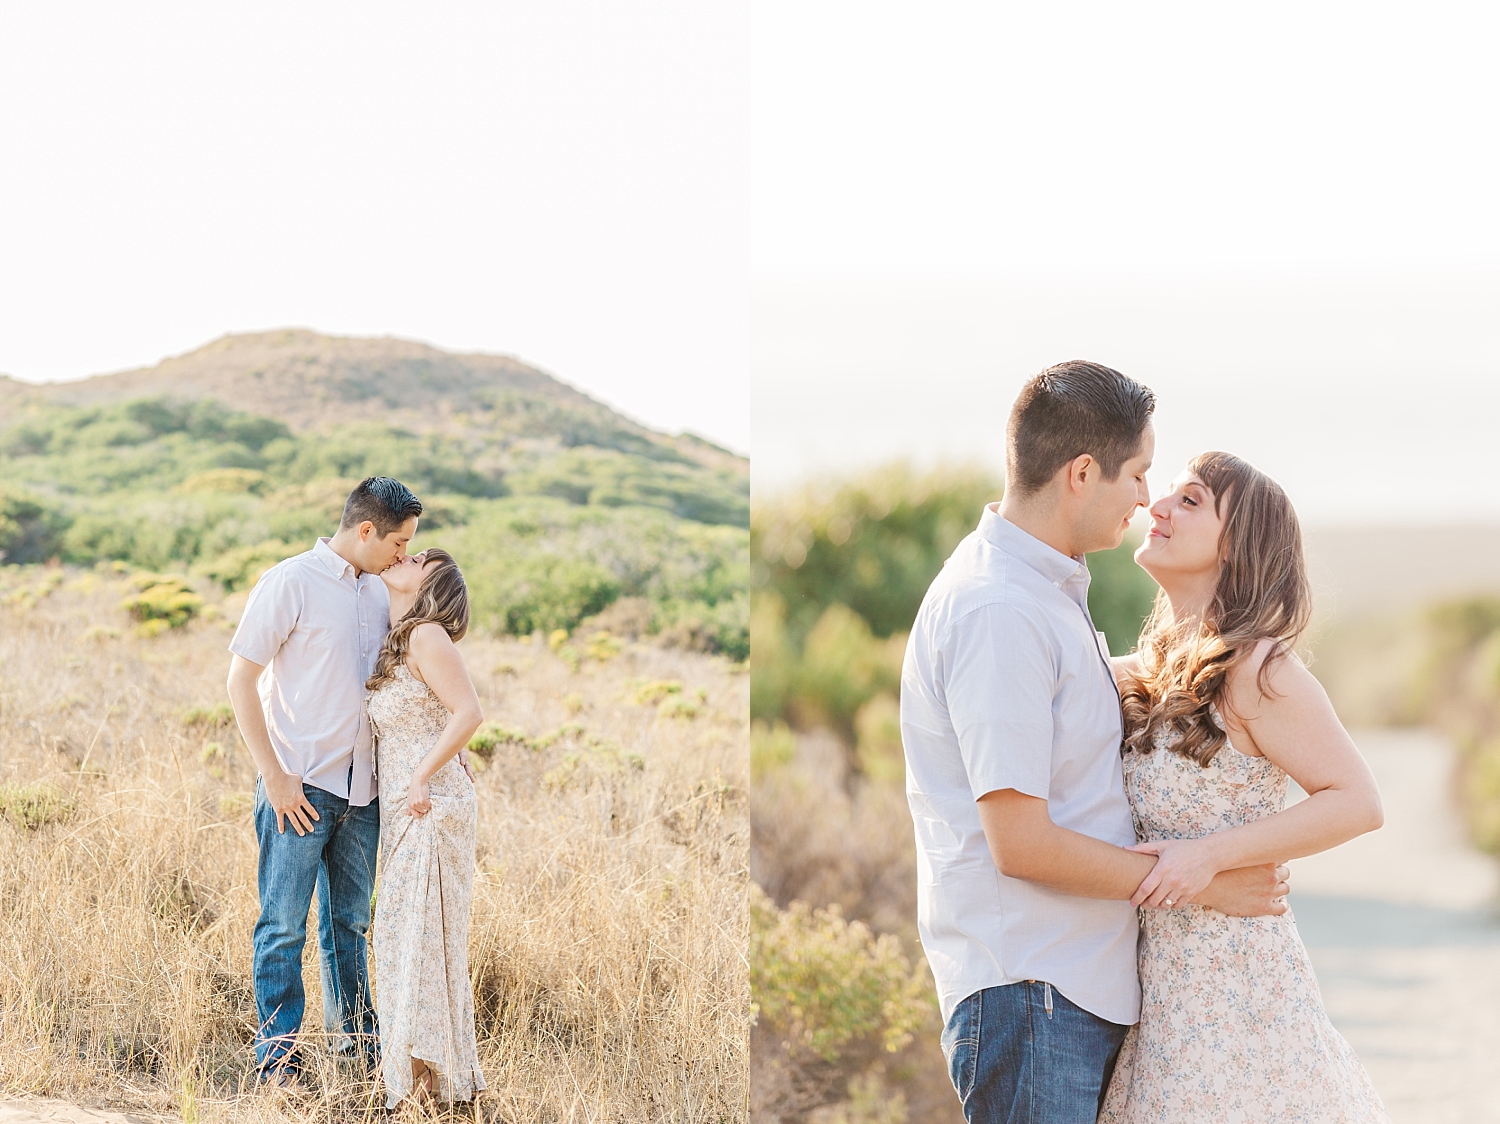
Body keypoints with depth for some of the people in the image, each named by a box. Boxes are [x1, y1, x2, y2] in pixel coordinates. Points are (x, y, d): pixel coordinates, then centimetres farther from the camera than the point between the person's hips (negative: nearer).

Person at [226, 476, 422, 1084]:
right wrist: (274, 776, -14)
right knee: (285, 924, -2)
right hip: (300, 786, -6)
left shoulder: (378, 593, 11)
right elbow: (241, 679, -10)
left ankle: (358, 1036, 24)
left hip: (361, 789, 6)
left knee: (350, 921, 15)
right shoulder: (289, 583, -9)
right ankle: (277, 1048, 4)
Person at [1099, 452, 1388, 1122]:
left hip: (1236, 987, -7)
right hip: (1165, 987, 7)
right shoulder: (1150, 674, 11)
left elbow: (1358, 802, -15)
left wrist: (1210, 853, -20)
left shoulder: (1255, 671, -13)